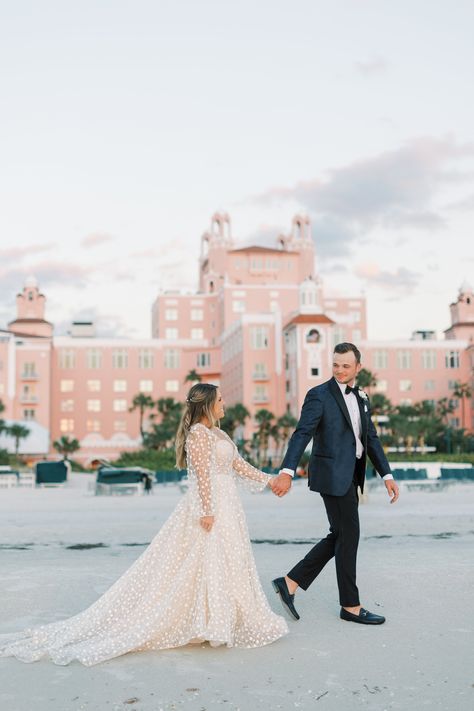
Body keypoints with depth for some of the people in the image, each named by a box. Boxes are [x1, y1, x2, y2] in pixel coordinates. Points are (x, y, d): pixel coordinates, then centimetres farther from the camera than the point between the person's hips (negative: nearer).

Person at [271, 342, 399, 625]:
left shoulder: (361, 397, 14)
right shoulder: (319, 395, -9)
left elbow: (371, 439, 15)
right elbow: (302, 434, -19)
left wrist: (387, 476, 8)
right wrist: (287, 472, -31)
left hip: (351, 476, 8)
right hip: (333, 475, -8)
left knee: (340, 537, 12)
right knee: (349, 536, -1)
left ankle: (290, 582, 18)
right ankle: (351, 606, 13)